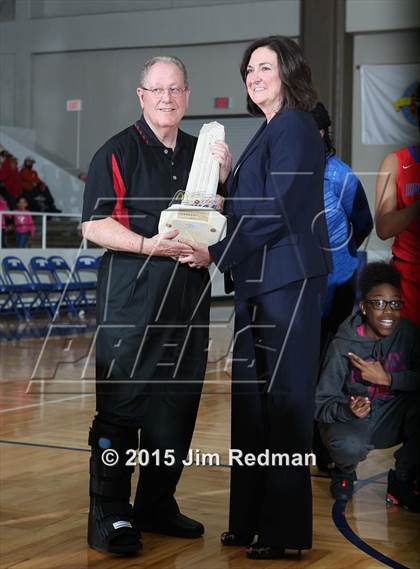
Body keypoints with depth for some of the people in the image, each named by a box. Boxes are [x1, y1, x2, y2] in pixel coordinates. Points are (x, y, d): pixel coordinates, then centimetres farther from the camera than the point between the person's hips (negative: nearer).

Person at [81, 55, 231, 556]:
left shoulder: (200, 152, 16)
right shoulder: (117, 152, -2)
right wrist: (149, 245, -21)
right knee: (120, 407, -5)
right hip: (129, 298, -6)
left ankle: (156, 505, 23)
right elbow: (94, 225, -8)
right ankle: (109, 516, 4)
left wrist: (221, 178, 1)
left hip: (188, 297, 6)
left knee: (177, 406, 10)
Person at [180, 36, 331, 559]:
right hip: (259, 282, 10)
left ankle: (284, 528, 5)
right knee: (252, 401, 11)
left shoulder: (294, 128, -10)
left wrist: (217, 253, -15)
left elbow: (278, 211, -17)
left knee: (284, 401, -3)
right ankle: (252, 520, 20)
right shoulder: (269, 132, 19)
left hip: (287, 282, -9)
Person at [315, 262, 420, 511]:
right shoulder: (344, 345, -17)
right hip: (351, 420, -2)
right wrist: (347, 409, -35)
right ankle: (345, 471, 6)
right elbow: (322, 404, -15)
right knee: (349, 445, -36)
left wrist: (387, 378, -26)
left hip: (392, 420, 3)